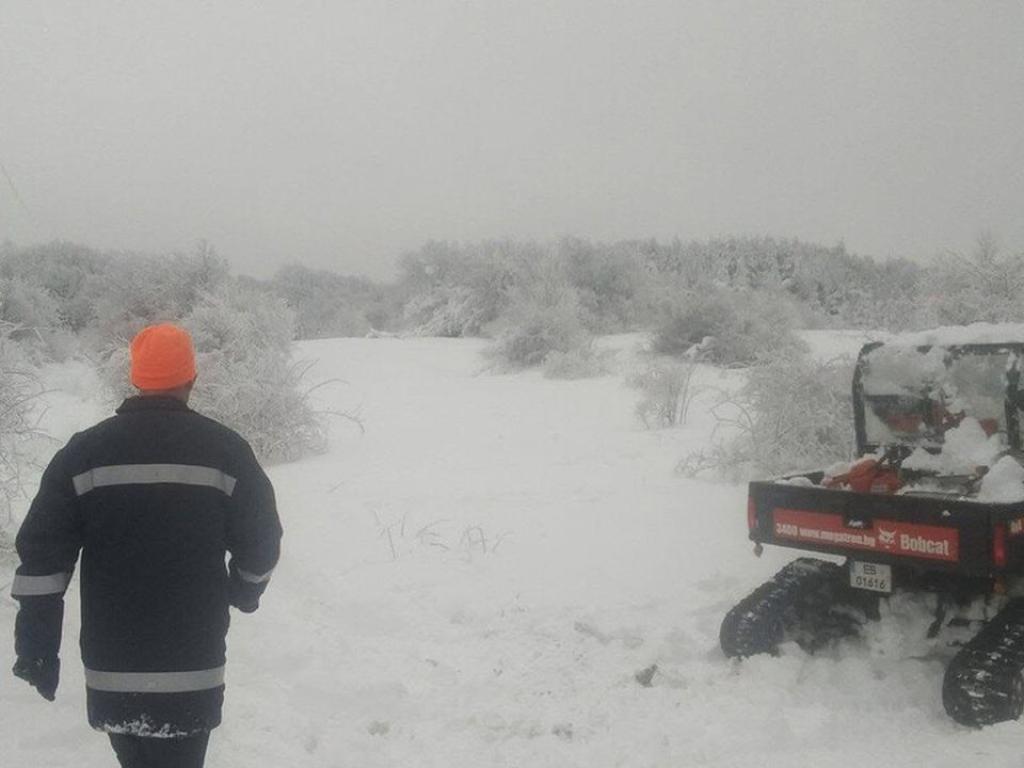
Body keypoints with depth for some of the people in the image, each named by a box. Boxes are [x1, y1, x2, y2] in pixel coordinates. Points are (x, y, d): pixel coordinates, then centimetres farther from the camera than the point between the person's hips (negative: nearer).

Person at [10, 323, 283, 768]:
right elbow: (260, 542, 1)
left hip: (110, 666, 2)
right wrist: (245, 593, 21)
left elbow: (41, 556, -4)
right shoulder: (225, 451, -5)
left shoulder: (83, 452, -2)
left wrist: (36, 647, 1)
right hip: (193, 664, -2)